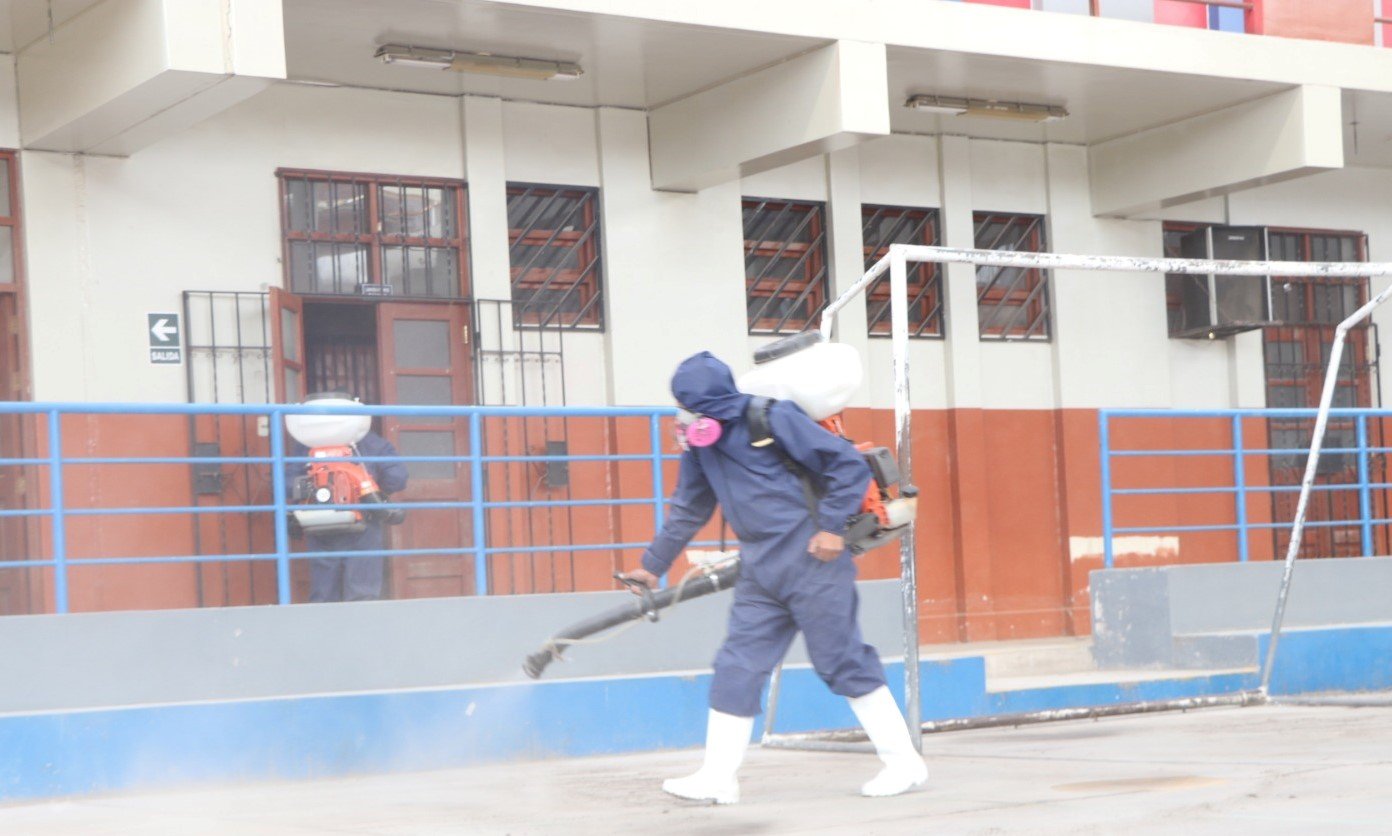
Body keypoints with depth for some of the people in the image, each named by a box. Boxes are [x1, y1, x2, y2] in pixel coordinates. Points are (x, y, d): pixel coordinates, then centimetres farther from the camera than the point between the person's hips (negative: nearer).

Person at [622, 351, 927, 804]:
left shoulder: (774, 418, -11)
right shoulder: (702, 447, 11)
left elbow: (850, 464, -12)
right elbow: (688, 511, 25)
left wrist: (832, 527, -15)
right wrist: (654, 565, 29)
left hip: (811, 562, -7)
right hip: (760, 575, 7)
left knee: (842, 661, -4)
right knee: (736, 669, 3)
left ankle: (904, 762, 5)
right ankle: (717, 778, 9)